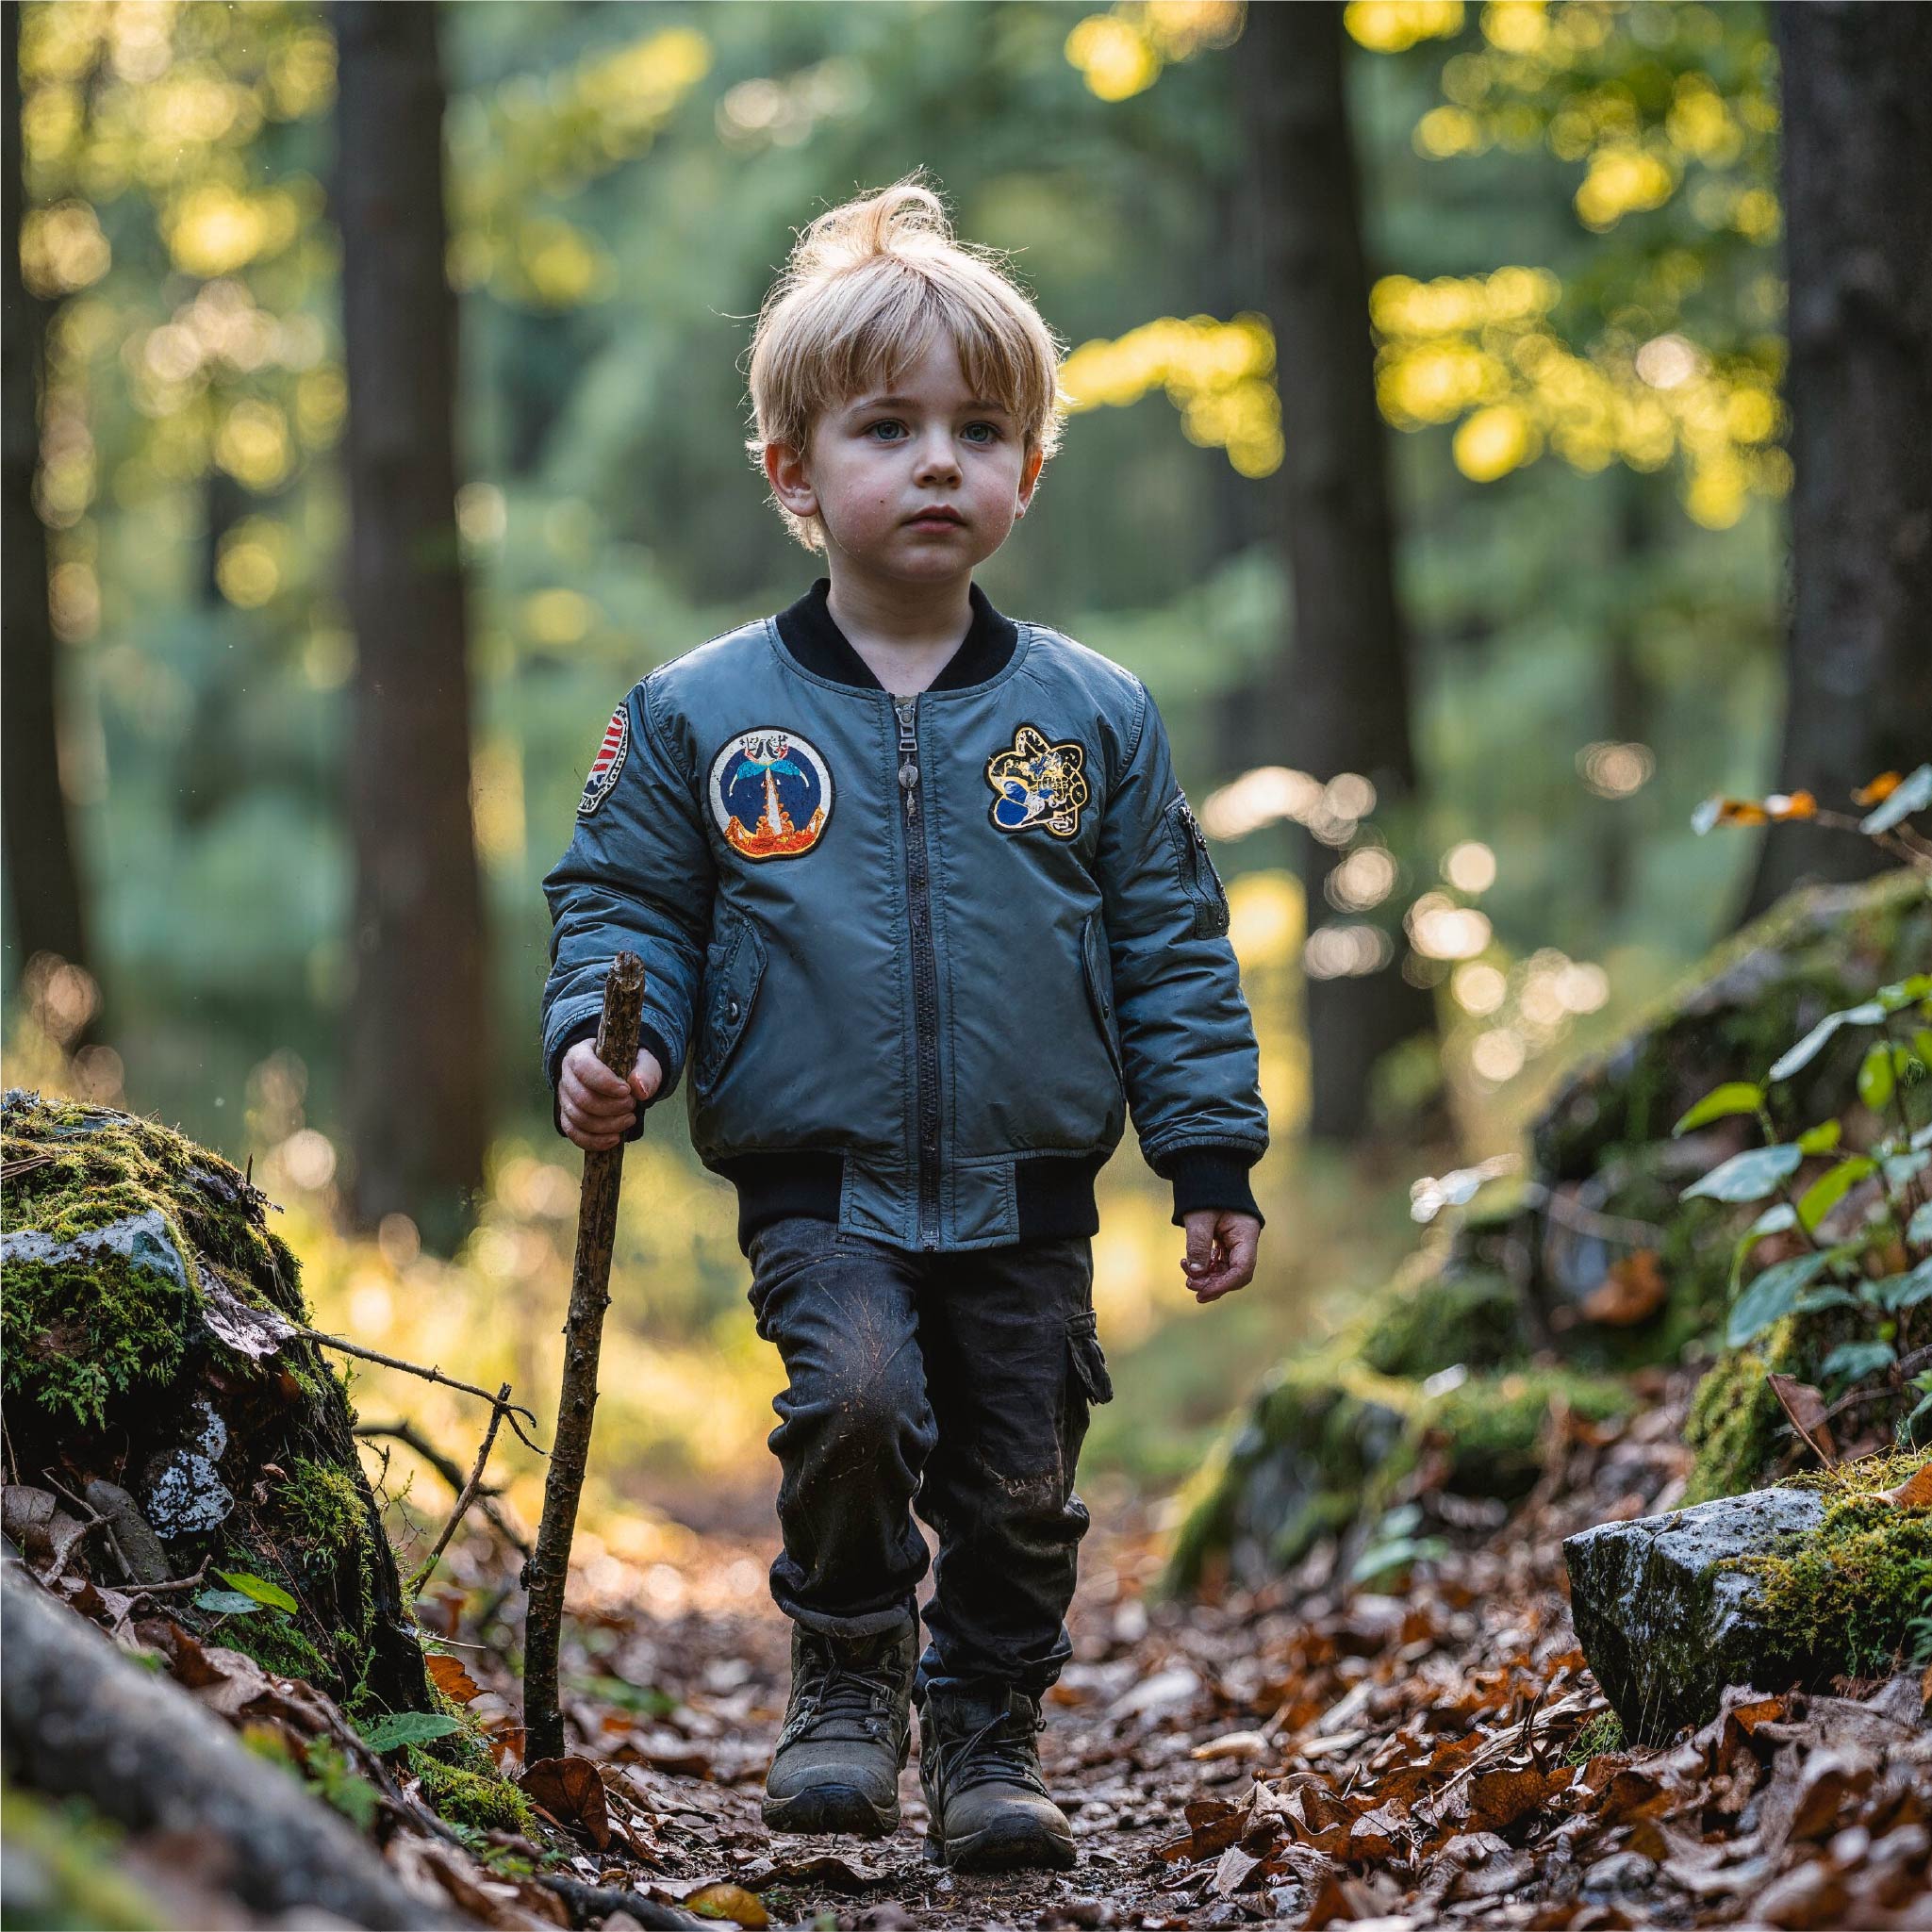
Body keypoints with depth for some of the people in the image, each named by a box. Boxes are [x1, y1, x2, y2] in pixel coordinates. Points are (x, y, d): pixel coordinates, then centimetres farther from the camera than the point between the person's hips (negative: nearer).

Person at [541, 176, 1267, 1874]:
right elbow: (623, 902, 6)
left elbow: (1172, 950, 7)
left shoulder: (1095, 716, 3)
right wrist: (606, 1043, -13)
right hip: (820, 1189, -2)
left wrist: (1216, 1158, 4)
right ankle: (847, 1675, 1)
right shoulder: (702, 715, -1)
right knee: (854, 1396, -24)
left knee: (1019, 1491, 8)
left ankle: (990, 1734, 32)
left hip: (1031, 1199, 2)